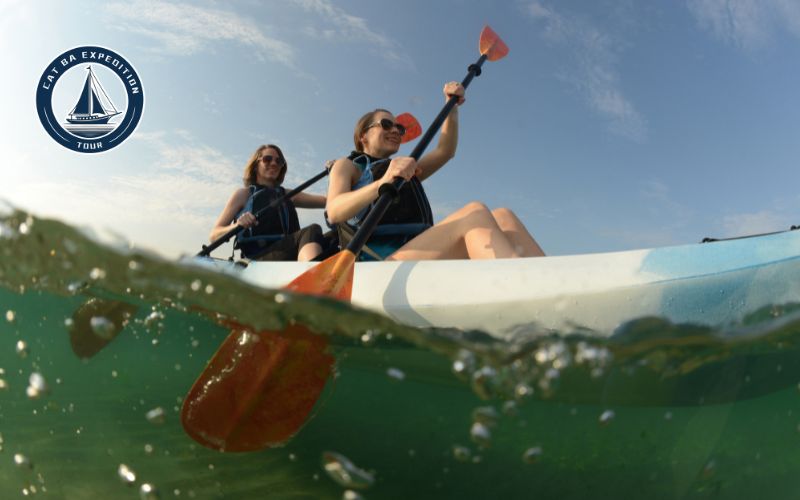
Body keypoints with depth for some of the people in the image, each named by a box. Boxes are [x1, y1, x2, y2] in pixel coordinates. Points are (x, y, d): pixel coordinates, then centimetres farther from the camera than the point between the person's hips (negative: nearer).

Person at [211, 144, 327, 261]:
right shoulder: (243, 194, 15)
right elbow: (214, 235, 8)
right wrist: (237, 226, -12)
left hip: (288, 258, 4)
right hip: (257, 258, -4)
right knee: (311, 232, -33)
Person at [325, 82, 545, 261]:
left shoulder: (406, 170, 37)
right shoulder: (347, 166, 17)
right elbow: (333, 212, -4)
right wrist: (382, 183, -21)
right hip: (378, 267, -6)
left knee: (502, 217, -19)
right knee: (475, 213, -27)